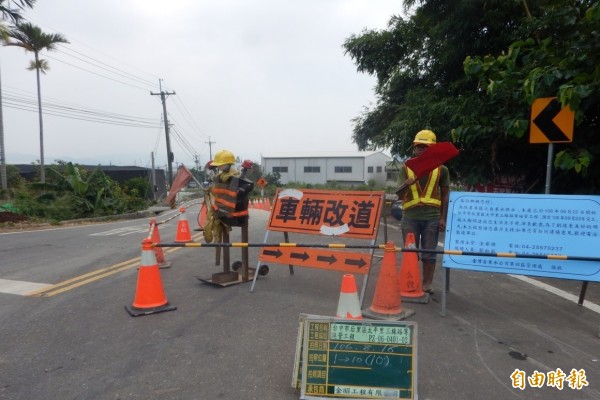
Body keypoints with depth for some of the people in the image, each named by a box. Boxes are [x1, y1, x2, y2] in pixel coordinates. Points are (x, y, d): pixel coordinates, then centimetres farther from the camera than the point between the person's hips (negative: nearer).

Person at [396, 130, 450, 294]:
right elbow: (399, 195, -2)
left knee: (429, 253, 5)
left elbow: (445, 195, 7)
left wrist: (443, 218, 0)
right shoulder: (406, 169, 4)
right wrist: (407, 184, -24)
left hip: (432, 217, 0)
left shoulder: (441, 169, 4)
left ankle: (427, 284, 16)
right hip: (410, 217, 1)